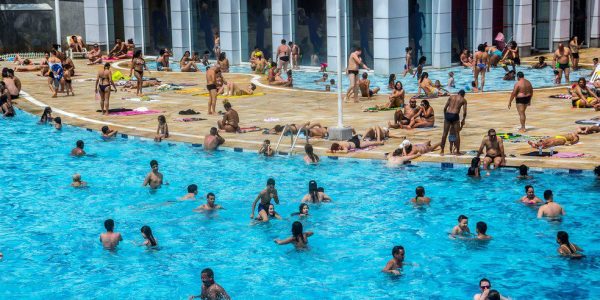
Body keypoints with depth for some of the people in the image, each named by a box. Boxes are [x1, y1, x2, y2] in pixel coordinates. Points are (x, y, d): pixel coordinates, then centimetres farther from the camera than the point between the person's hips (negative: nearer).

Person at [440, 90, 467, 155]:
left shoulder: (451, 97, 15)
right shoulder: (463, 100, 8)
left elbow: (445, 108, 11)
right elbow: (464, 112, 0)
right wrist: (463, 120, 14)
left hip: (448, 115, 3)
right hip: (455, 116, -3)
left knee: (445, 133, 9)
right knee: (457, 134, 8)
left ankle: (442, 150, 12)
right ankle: (457, 151, 10)